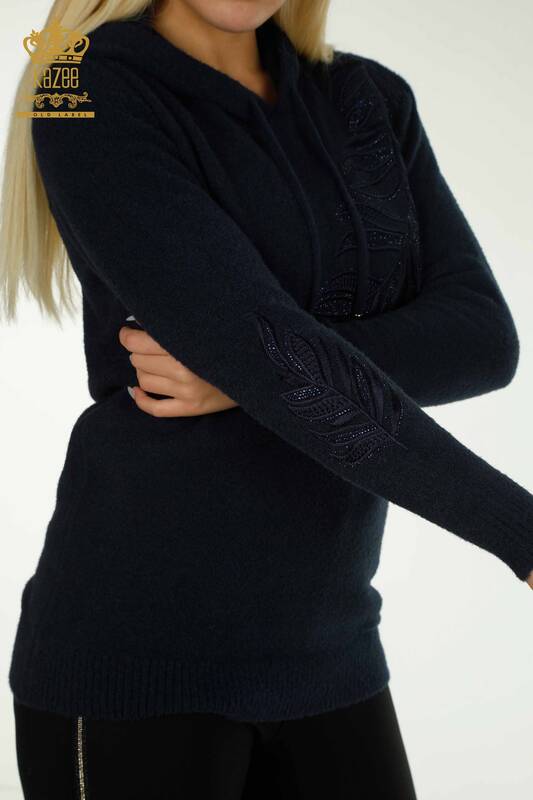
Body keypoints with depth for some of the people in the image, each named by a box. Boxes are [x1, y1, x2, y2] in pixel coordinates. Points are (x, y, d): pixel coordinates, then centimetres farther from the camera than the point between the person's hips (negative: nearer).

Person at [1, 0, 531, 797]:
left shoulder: (373, 104, 10)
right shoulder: (87, 103, -13)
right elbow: (275, 360, -24)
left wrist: (246, 373, -19)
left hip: (310, 655, 7)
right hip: (135, 648, -6)